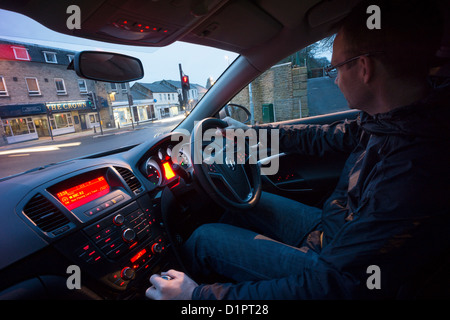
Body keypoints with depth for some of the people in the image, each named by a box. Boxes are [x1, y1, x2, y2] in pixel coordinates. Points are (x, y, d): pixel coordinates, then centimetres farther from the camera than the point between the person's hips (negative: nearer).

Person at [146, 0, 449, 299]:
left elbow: (332, 285, -33)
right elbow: (324, 137, 7)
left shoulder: (414, 170, -35)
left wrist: (201, 295, -29)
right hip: (332, 229, 8)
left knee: (204, 238, -4)